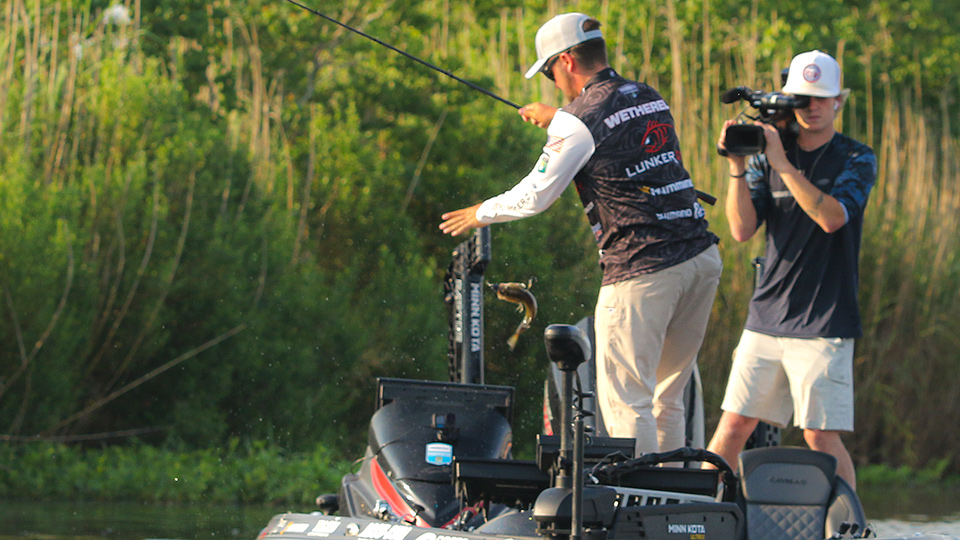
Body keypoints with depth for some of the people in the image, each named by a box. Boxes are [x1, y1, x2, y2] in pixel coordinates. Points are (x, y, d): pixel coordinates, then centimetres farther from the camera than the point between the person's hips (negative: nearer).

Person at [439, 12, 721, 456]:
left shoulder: (580, 121, -8)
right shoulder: (650, 99, 14)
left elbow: (535, 196, -1)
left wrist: (481, 213, 16)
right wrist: (558, 121, 39)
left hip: (642, 270, -8)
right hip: (702, 256, 8)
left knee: (626, 403, -3)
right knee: (665, 398, 14)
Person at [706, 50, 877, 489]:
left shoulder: (856, 159, 0)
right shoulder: (766, 158, 10)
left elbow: (832, 217, -17)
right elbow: (742, 229, 1)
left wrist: (781, 163, -19)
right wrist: (737, 168, -11)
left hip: (823, 323, -4)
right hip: (766, 317, 4)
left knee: (821, 435, -8)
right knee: (733, 425, 2)